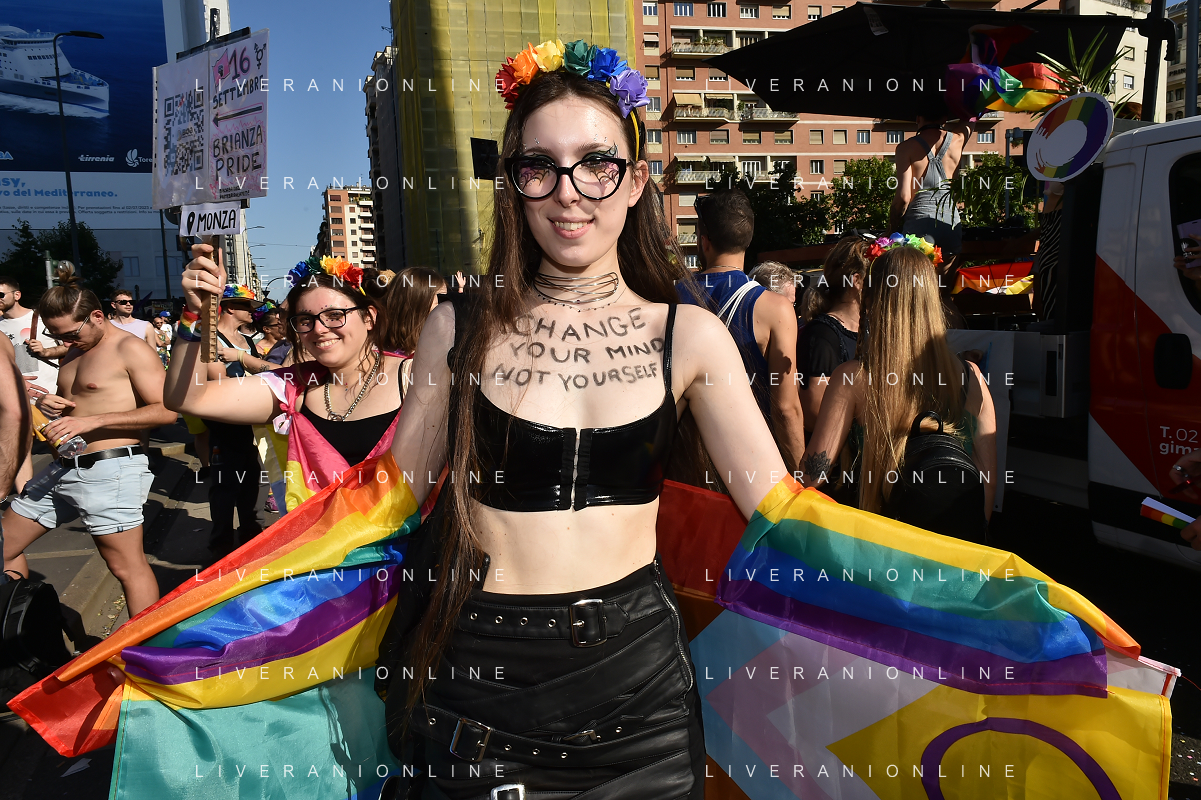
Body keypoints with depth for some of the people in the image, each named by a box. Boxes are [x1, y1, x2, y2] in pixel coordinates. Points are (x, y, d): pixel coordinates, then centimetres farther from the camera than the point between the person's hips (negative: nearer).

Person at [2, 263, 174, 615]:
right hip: (63, 468, 9)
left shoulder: (131, 349, -9)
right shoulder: (76, 352, 17)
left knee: (128, 567, -8)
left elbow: (166, 410, -18)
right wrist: (47, 403, 4)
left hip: (110, 470, -9)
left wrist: (92, 421, -22)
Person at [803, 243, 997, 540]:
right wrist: (973, 538, 16)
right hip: (958, 544, 3)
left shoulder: (853, 378, -14)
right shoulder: (970, 377, -5)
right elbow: (989, 477, 2)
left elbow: (815, 475, -15)